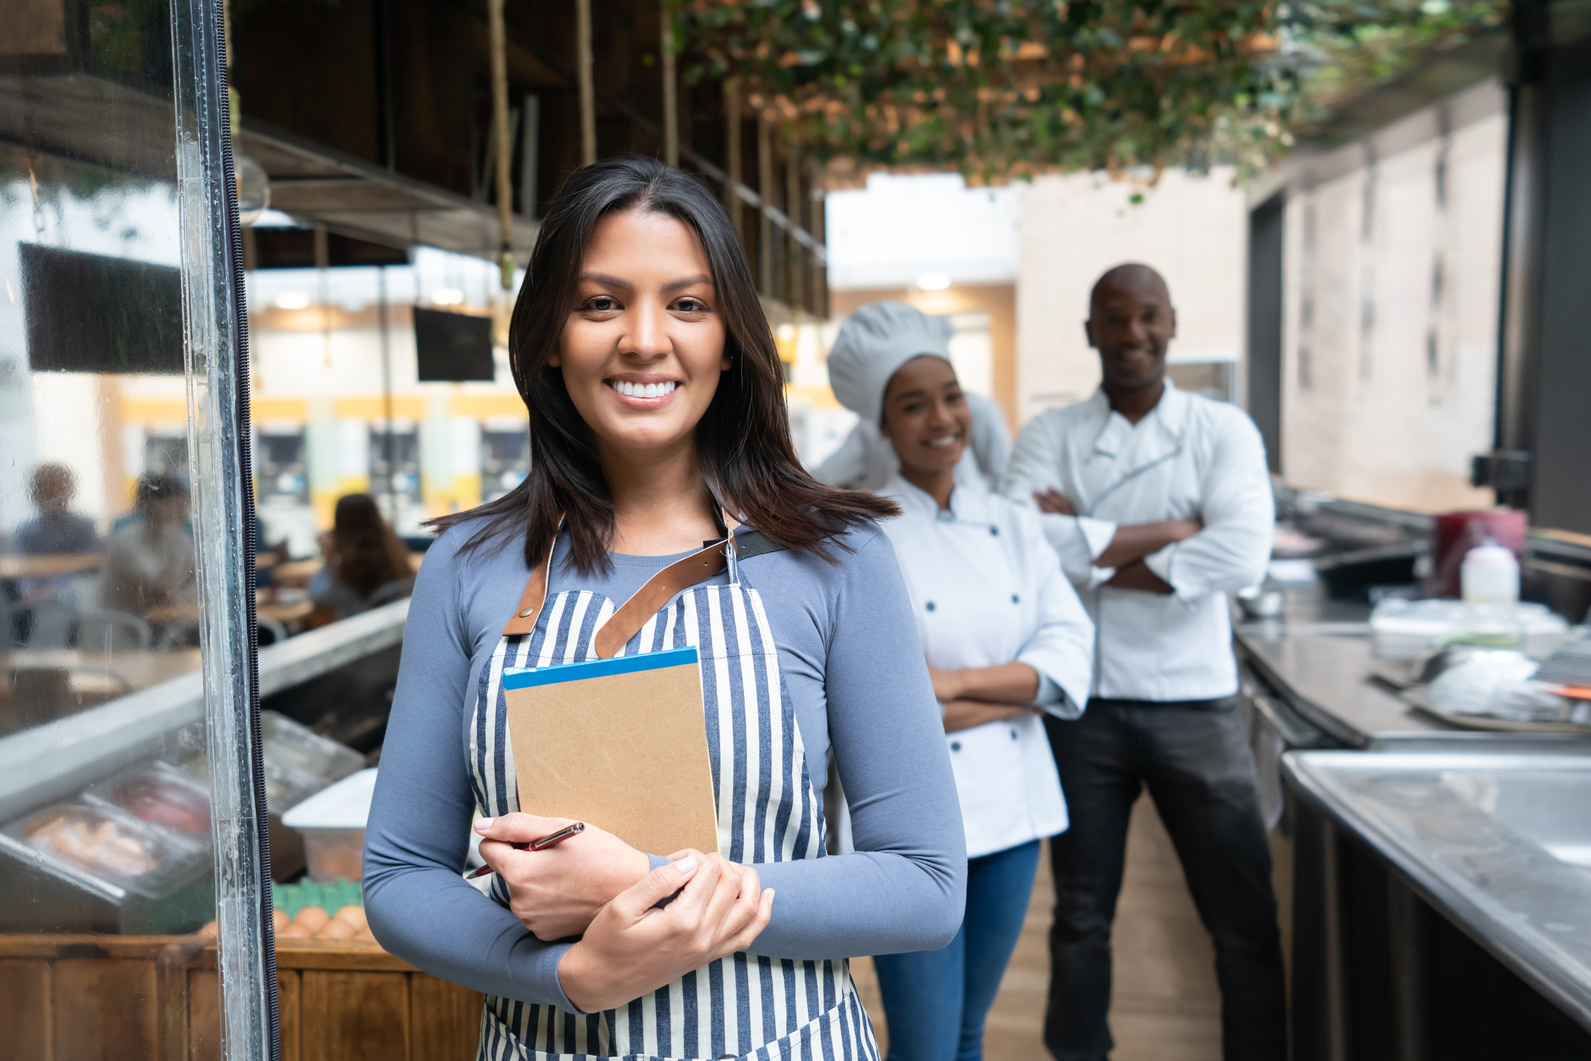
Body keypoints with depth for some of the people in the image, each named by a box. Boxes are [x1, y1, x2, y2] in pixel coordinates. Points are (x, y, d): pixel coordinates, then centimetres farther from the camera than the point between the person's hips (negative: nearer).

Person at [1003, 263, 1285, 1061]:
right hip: (1083, 705, 1)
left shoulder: (1223, 431, 1)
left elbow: (1243, 555, -15)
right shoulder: (1049, 436, 1)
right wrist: (1171, 530, -15)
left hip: (1196, 704, 0)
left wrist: (1091, 549, -15)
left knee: (1245, 919, 8)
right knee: (1081, 916, 15)